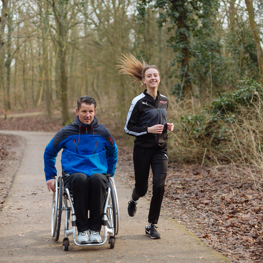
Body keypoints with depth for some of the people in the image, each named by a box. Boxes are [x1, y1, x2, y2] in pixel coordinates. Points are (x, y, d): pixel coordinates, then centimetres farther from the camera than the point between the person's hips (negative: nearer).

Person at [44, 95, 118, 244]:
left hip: (98, 173, 1)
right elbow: (49, 153, 20)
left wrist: (109, 175, 23)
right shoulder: (66, 132, 7)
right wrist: (50, 176, 17)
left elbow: (113, 152, 29)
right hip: (73, 174, -1)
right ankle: (82, 229, -30)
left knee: (98, 179, -38)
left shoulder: (102, 132, 10)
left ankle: (95, 229, -29)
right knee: (80, 179, -38)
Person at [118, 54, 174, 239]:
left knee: (159, 185, -12)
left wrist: (167, 126, 3)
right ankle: (133, 200, 48)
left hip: (160, 149, 4)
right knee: (142, 187, 8)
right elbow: (128, 128, -7)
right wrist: (148, 129, -19)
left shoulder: (164, 100, 8)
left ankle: (152, 225, 3)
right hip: (143, 149, -3)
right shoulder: (139, 102, -9)